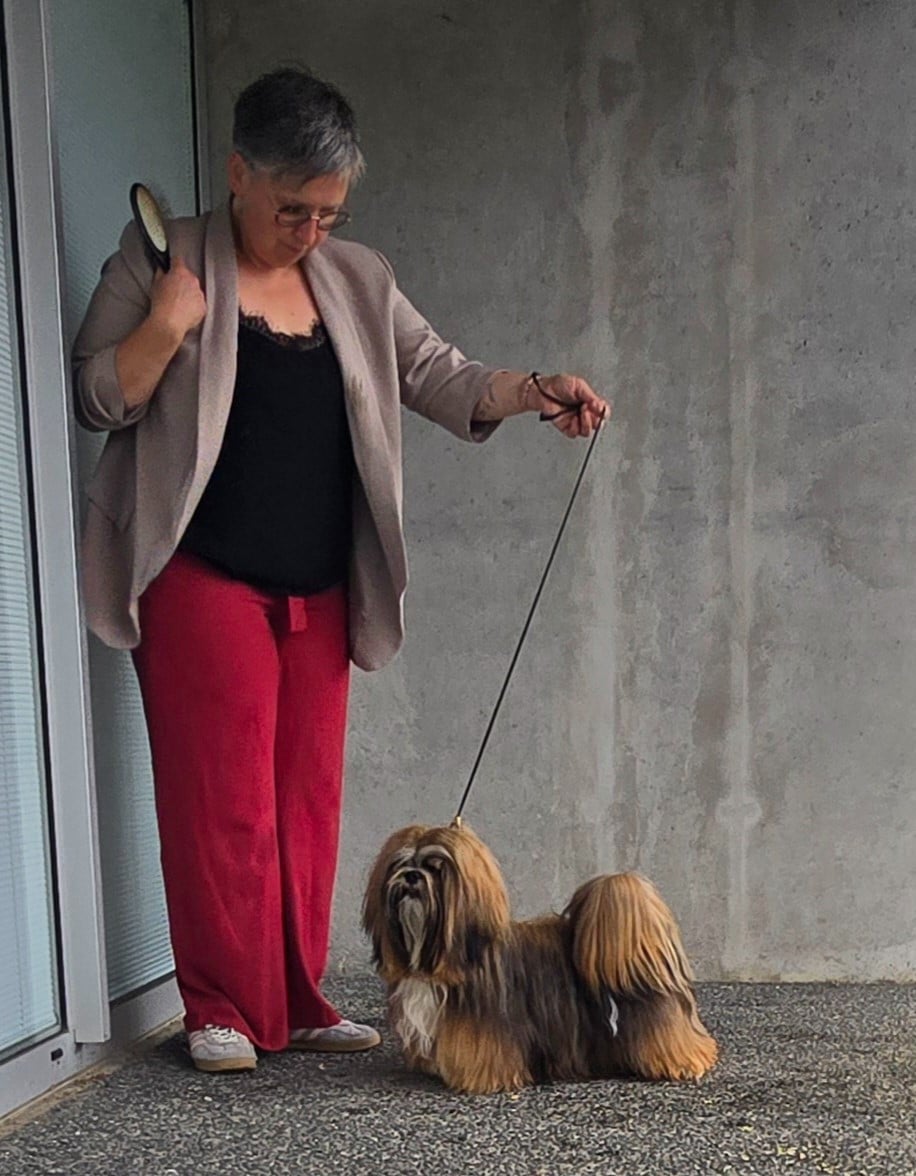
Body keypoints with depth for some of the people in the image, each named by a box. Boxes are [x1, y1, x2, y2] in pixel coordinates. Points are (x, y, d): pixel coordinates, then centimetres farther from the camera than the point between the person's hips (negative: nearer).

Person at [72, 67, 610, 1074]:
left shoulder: (358, 280, 13)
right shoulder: (159, 262, 0)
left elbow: (440, 378, 9)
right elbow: (95, 397, -1)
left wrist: (534, 391, -9)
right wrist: (168, 325, -18)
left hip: (318, 592, 5)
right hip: (205, 578, -5)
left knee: (308, 799, 8)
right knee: (222, 798, -3)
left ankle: (298, 1005, 19)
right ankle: (223, 1011, 9)